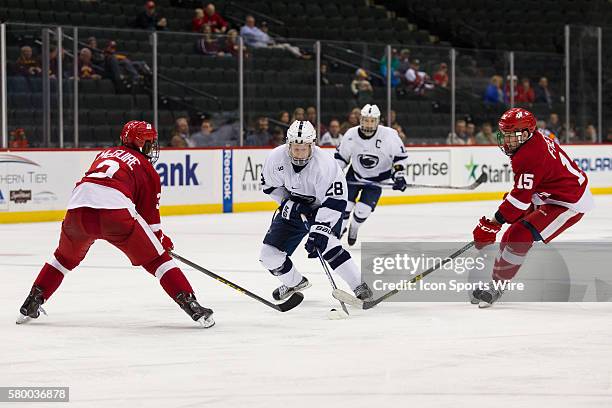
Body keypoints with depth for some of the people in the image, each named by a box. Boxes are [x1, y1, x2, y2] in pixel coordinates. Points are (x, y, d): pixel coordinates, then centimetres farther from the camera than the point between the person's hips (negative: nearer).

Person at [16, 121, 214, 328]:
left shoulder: (105, 154, 35)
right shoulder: (146, 168, 20)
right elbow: (150, 215, 18)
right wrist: (162, 240, 34)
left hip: (78, 207, 5)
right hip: (116, 211, -5)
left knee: (66, 257, 31)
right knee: (157, 259, 5)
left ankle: (31, 304, 30)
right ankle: (190, 304, -6)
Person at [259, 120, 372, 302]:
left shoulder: (325, 164, -31)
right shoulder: (277, 158, -18)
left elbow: (334, 202, -33)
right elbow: (269, 185, 1)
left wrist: (319, 231, -40)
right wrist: (288, 202, -13)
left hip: (322, 209, -5)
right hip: (292, 210, 5)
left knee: (326, 245, -30)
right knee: (269, 253, -2)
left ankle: (360, 287, -23)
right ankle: (294, 282, 26)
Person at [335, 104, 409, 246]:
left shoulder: (389, 135, -24)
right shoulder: (351, 135, -16)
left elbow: (400, 155, -12)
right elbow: (340, 156, -1)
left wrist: (399, 175, -18)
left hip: (377, 178, -2)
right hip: (355, 175, 2)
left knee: (363, 209, -9)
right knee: (344, 205, -5)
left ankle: (353, 229, 22)